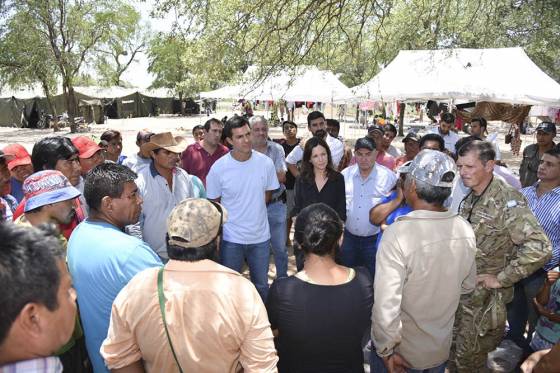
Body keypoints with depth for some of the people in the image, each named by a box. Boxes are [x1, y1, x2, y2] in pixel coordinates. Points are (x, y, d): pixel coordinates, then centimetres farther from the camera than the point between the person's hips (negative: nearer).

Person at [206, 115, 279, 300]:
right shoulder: (218, 167, -13)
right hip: (231, 238, -2)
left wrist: (251, 208, -3)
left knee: (262, 286, 20)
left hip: (261, 237, 2)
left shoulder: (266, 163, -8)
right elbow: (214, 204, -1)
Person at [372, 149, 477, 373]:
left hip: (402, 353, -5)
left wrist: (386, 350, -17)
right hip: (441, 348, 5)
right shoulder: (465, 230, -11)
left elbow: (386, 303, -31)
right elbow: (468, 286, 3)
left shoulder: (398, 233, -30)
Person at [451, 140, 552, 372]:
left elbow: (539, 248, -29)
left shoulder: (507, 200, -22)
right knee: (455, 347, 22)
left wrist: (501, 278, -23)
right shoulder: (470, 197, 2)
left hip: (484, 295, -7)